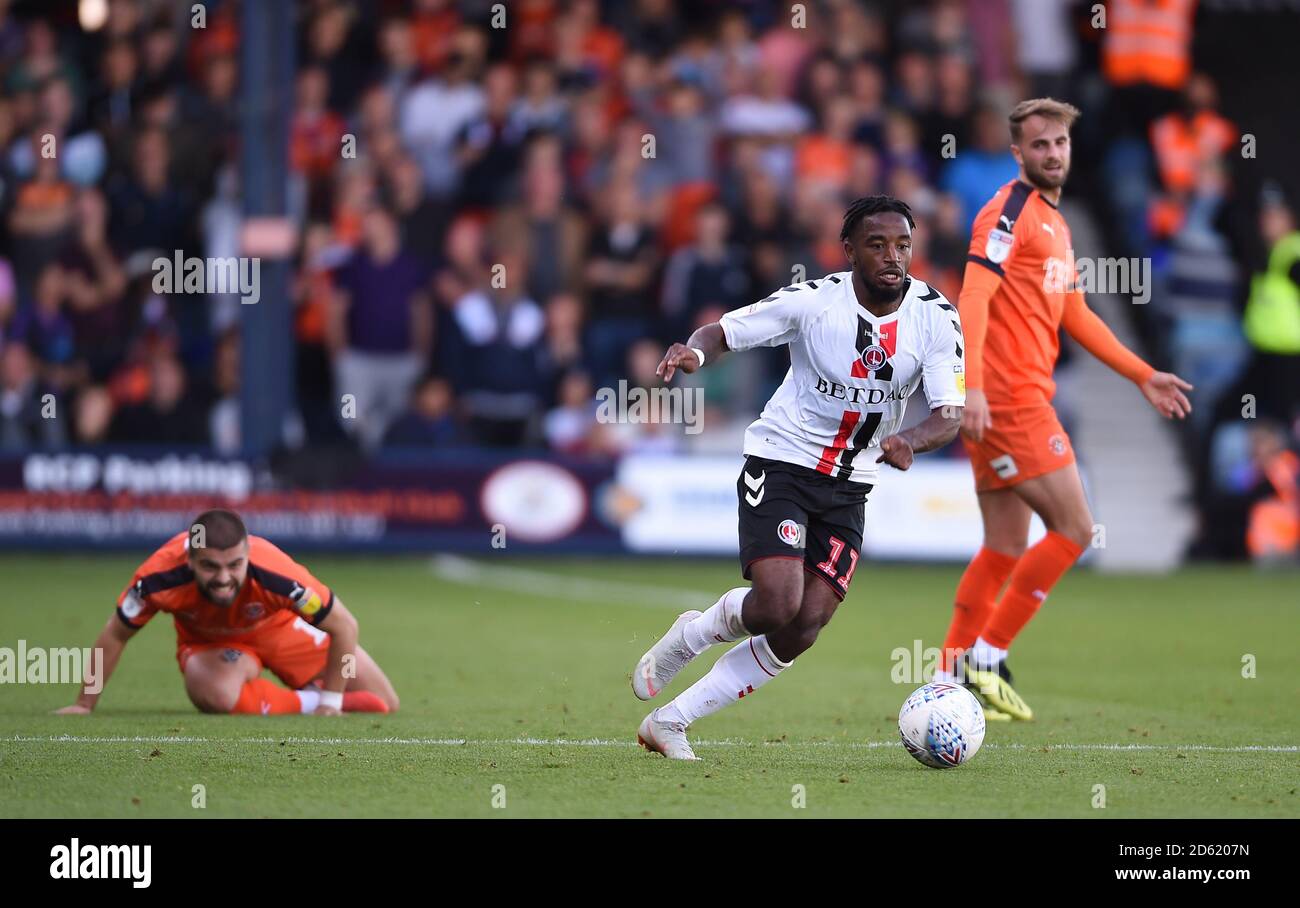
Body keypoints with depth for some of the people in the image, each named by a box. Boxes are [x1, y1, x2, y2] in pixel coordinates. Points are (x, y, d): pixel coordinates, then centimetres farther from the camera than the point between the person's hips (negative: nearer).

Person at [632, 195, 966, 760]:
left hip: (849, 488, 3)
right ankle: (686, 638, 11)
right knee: (777, 605, -23)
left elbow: (950, 415, -11)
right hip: (780, 464, -3)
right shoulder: (812, 300, -13)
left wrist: (909, 441, -33)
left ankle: (669, 722, 3)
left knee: (801, 631, -9)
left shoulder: (936, 319, -8)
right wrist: (695, 352, -30)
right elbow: (724, 332, -6)